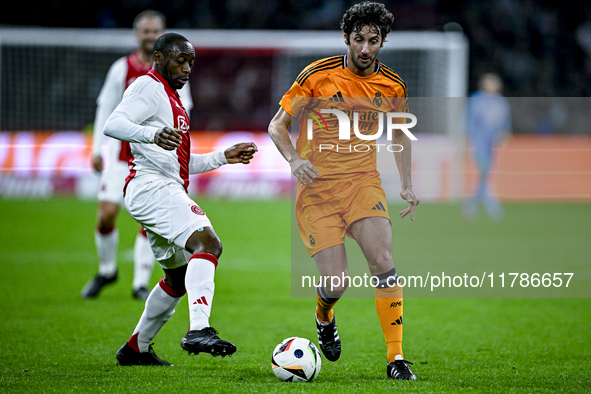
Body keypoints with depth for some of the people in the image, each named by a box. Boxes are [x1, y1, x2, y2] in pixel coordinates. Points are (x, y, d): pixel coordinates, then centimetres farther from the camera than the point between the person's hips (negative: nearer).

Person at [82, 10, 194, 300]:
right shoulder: (121, 69, 2)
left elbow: (183, 109, 3)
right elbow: (105, 109, 8)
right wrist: (97, 150, 5)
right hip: (122, 154, 0)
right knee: (106, 215, -8)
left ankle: (141, 283, 4)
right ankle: (107, 270, 15)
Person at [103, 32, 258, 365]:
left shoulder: (171, 98, 28)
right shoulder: (149, 88, -3)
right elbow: (113, 125, -22)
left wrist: (224, 157, 24)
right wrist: (153, 134, -39)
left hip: (168, 193, 11)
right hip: (151, 186, -11)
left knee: (179, 277, 20)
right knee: (207, 242, -29)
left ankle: (137, 348, 31)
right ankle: (199, 330, -46)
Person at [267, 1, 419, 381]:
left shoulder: (393, 86, 1)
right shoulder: (319, 75, -9)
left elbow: (400, 134, 20)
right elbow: (277, 125, -1)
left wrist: (407, 185, 10)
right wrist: (295, 160, -19)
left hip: (363, 181, 2)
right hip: (317, 186, -2)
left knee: (383, 261, -21)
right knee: (338, 282, -10)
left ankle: (396, 357, -14)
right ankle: (324, 317, 28)